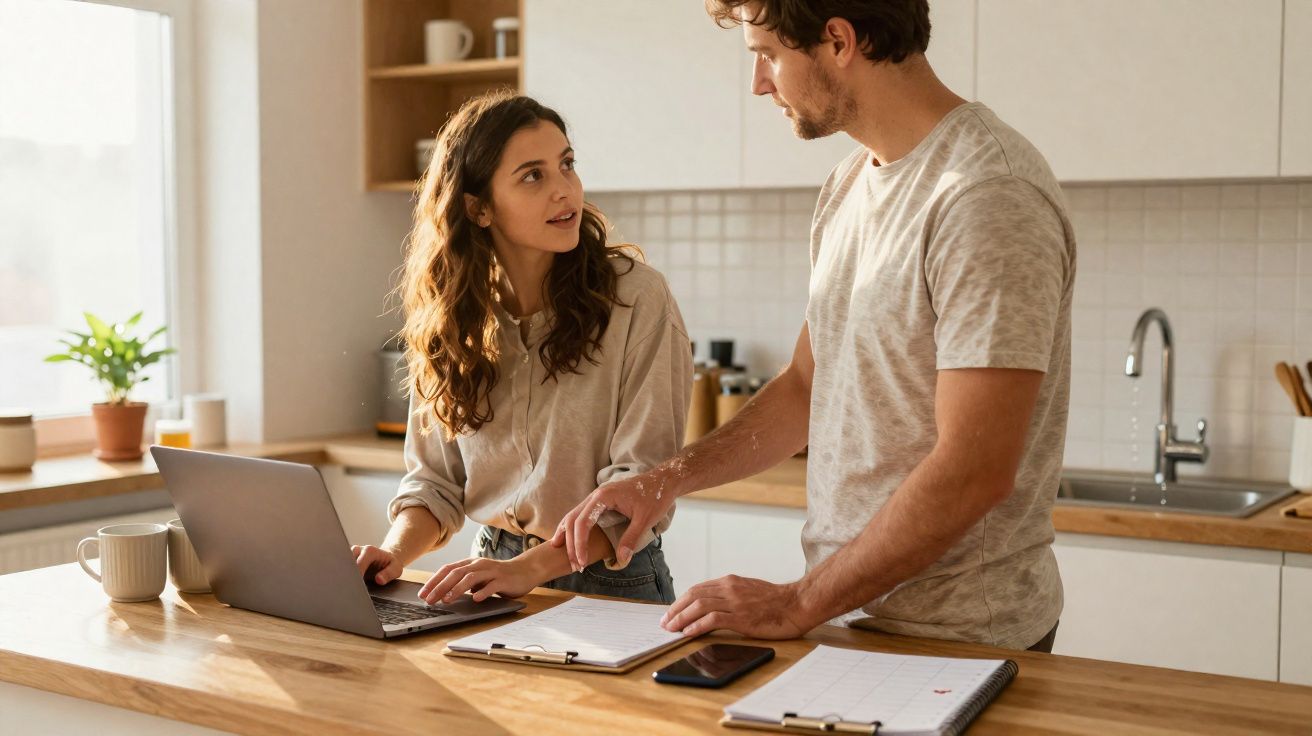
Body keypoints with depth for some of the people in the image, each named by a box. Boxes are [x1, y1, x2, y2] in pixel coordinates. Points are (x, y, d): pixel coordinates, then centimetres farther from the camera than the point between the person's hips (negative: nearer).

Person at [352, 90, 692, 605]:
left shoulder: (635, 298, -10)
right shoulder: (456, 315, 4)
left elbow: (641, 485, -15)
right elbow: (436, 479, 9)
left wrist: (530, 567, -26)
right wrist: (395, 552, -11)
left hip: (612, 584, -3)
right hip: (495, 574, 3)